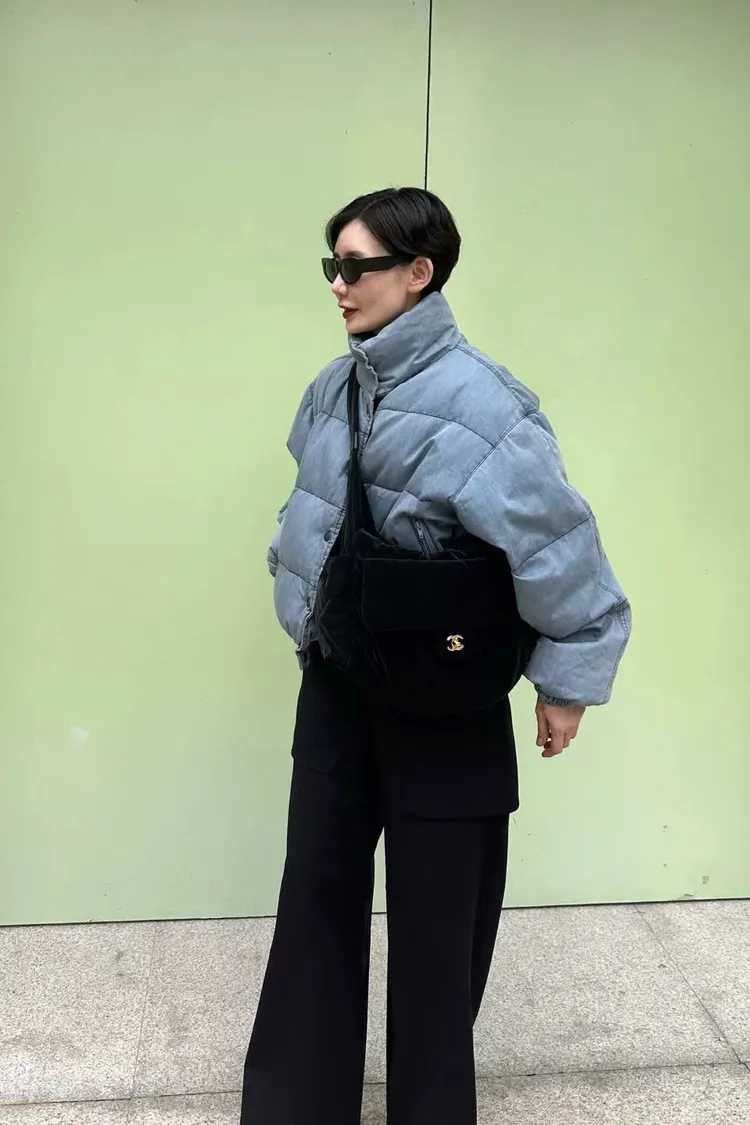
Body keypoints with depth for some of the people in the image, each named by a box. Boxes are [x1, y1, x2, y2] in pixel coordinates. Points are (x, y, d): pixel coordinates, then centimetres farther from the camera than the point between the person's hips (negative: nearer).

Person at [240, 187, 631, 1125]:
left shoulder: (475, 401, -22)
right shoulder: (334, 387, 2)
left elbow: (555, 544, -22)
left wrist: (567, 680, -15)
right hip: (335, 682, 7)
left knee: (435, 921, 12)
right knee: (317, 897, 15)